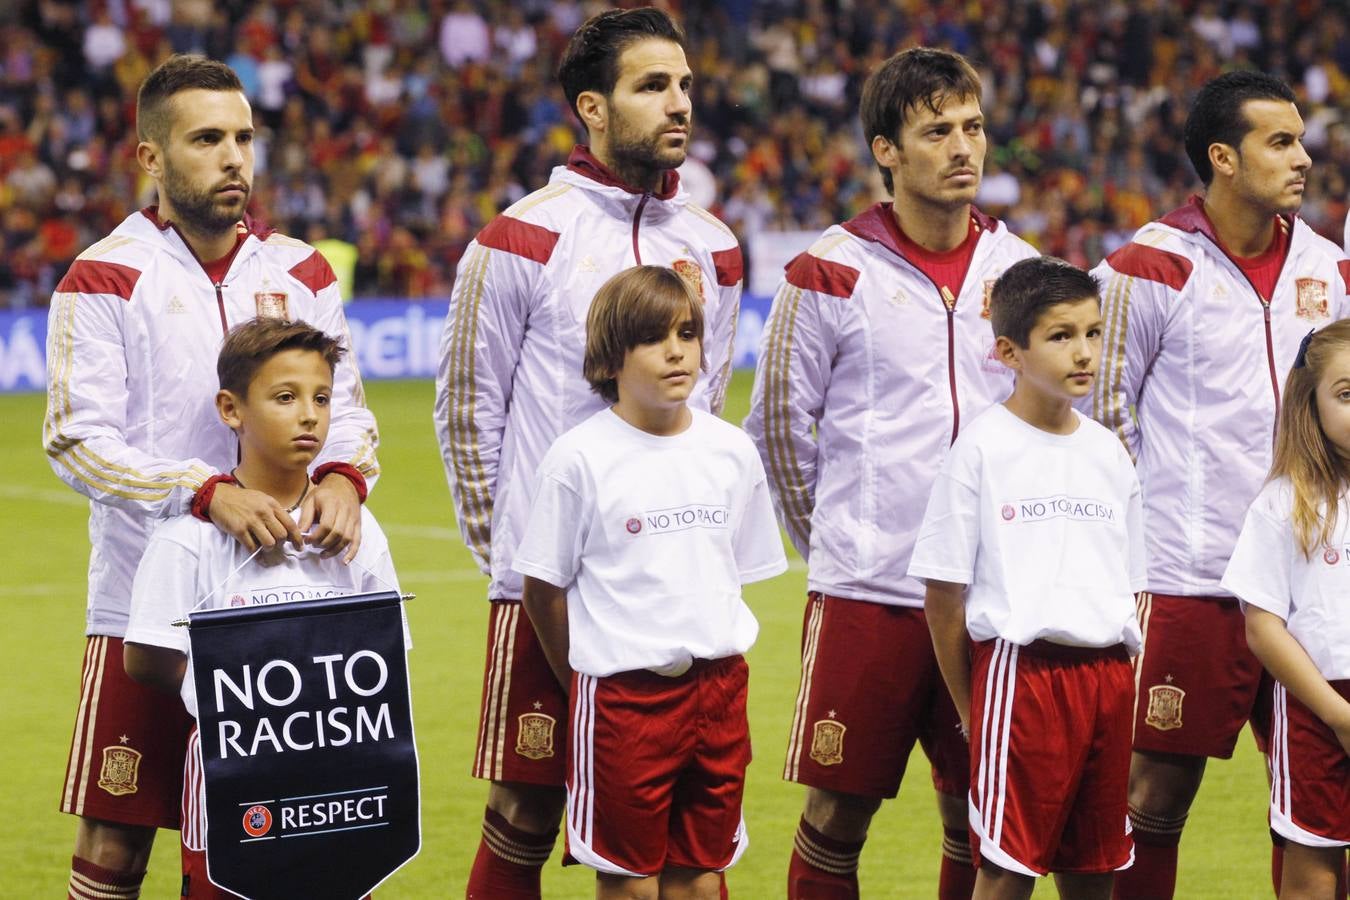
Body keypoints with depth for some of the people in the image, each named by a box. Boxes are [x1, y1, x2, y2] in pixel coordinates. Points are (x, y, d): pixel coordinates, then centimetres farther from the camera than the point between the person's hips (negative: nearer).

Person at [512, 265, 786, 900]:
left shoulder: (731, 451, 5)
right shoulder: (580, 459, -8)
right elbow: (543, 590, -1)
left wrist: (714, 668, 10)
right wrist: (585, 683, 3)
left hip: (718, 687, 4)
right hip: (623, 696, -4)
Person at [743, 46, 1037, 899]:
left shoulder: (1016, 269, 7)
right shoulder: (832, 273, -4)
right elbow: (779, 422, 4)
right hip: (865, 594, -3)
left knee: (980, 812, 7)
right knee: (839, 812, 0)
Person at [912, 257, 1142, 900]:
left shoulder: (1107, 453, 12)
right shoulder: (983, 447, -3)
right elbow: (944, 594, -2)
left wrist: (1118, 677, 9)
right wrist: (968, 710, -3)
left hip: (1106, 674, 5)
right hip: (1019, 670, -5)